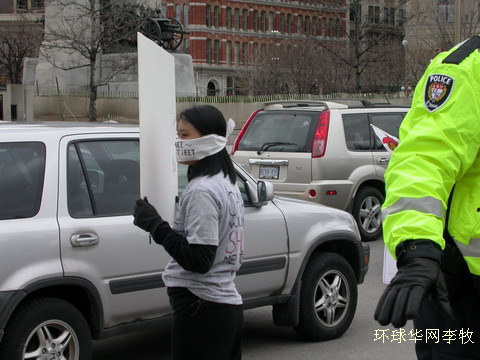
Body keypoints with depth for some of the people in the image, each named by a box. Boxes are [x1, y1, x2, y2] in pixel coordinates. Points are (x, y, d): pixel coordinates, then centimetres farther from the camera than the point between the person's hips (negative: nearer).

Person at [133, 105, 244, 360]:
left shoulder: (201, 191, -17)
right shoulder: (227, 184, 13)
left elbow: (198, 260, -22)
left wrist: (155, 225, -18)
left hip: (201, 310, -10)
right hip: (228, 305, 10)